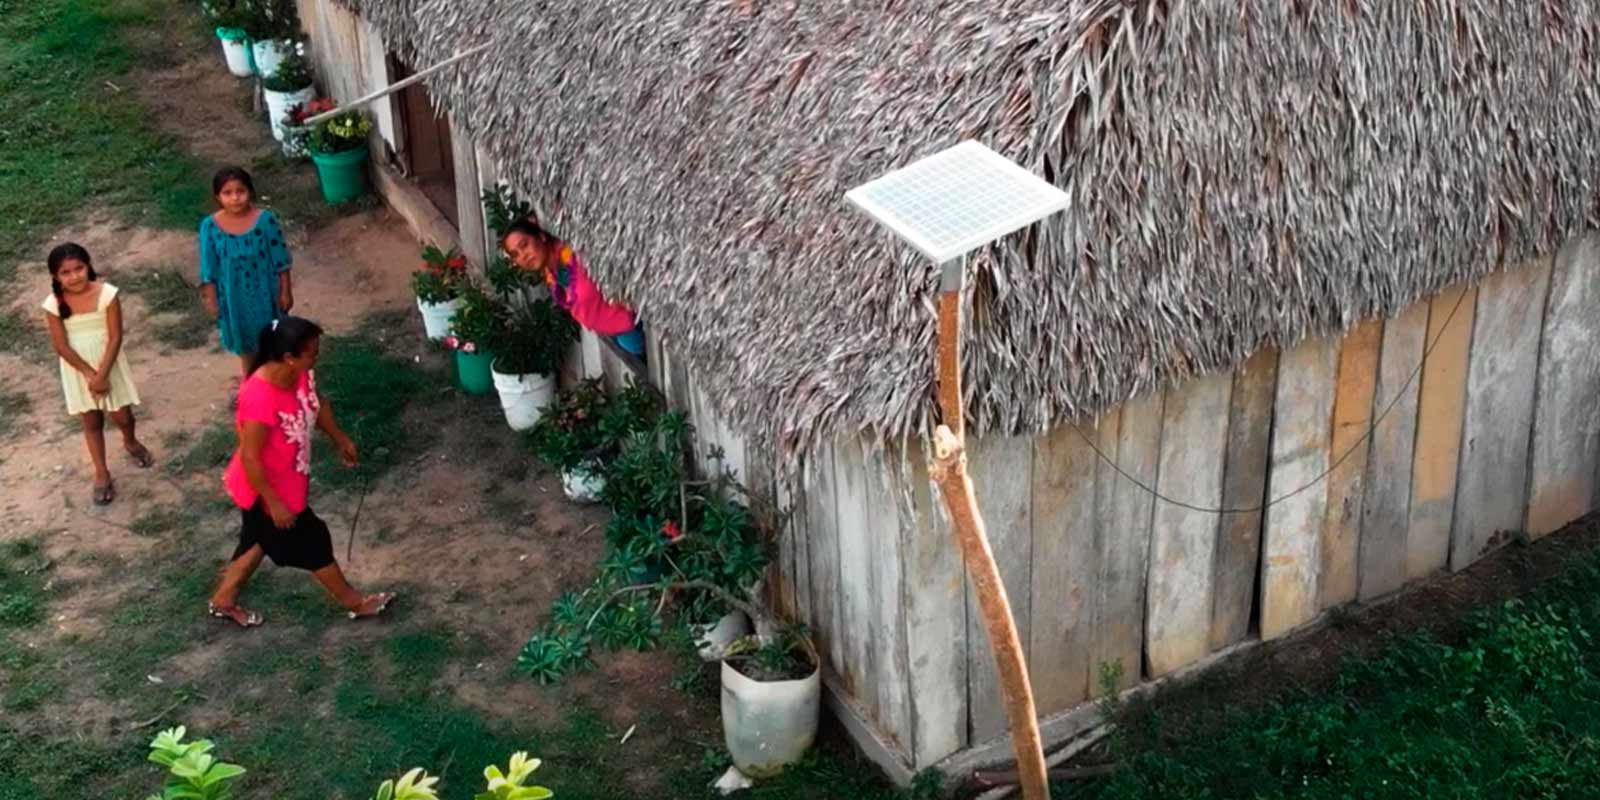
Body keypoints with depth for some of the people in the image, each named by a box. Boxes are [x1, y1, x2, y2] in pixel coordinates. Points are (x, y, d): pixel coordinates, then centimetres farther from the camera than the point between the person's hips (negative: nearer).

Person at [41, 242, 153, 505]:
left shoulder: (106, 294, -19)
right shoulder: (54, 304, -15)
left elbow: (115, 337, -17)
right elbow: (61, 346, -12)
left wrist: (101, 374, -21)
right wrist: (89, 373, -17)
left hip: (108, 363, -1)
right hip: (78, 369, 1)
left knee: (122, 416, 10)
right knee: (91, 422, 12)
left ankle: (131, 443, 45)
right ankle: (101, 474, 27)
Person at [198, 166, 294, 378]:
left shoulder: (265, 220, -20)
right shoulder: (210, 226, -17)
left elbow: (281, 260, -11)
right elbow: (208, 267, -7)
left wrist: (285, 292, -7)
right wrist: (210, 298, -2)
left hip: (264, 290, -1)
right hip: (233, 293, 1)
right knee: (242, 333, 24)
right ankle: (247, 372, 49)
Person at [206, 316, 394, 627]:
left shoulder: (299, 375, -12)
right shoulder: (259, 398, -38)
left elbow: (317, 404, 11)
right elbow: (250, 457, -30)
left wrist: (340, 439, 22)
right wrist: (274, 502, -23)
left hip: (288, 481, 8)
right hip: (266, 489, -8)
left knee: (262, 539, 26)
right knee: (312, 541, 11)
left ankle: (223, 600, 46)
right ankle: (354, 602, 33)